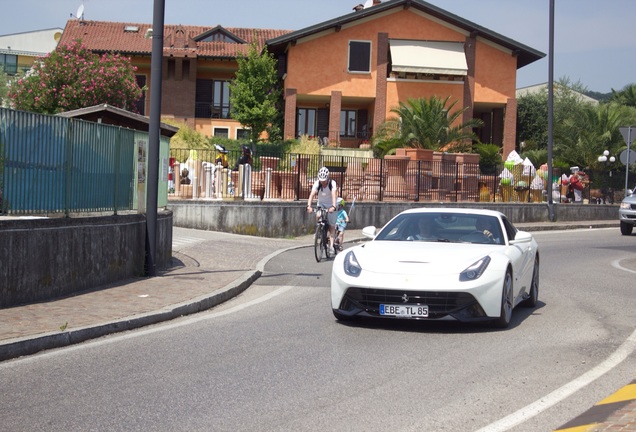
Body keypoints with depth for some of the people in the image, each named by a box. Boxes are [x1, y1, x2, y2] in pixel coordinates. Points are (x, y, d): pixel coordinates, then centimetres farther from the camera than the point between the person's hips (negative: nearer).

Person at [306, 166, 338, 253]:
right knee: (318, 216, -28)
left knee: (332, 225, -4)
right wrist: (309, 206, -47)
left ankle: (331, 244, -1)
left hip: (330, 205, -1)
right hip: (321, 204, 2)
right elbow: (312, 195, -31)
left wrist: (333, 206, -56)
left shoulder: (332, 183, -25)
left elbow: (334, 195, -40)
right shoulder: (317, 183, -20)